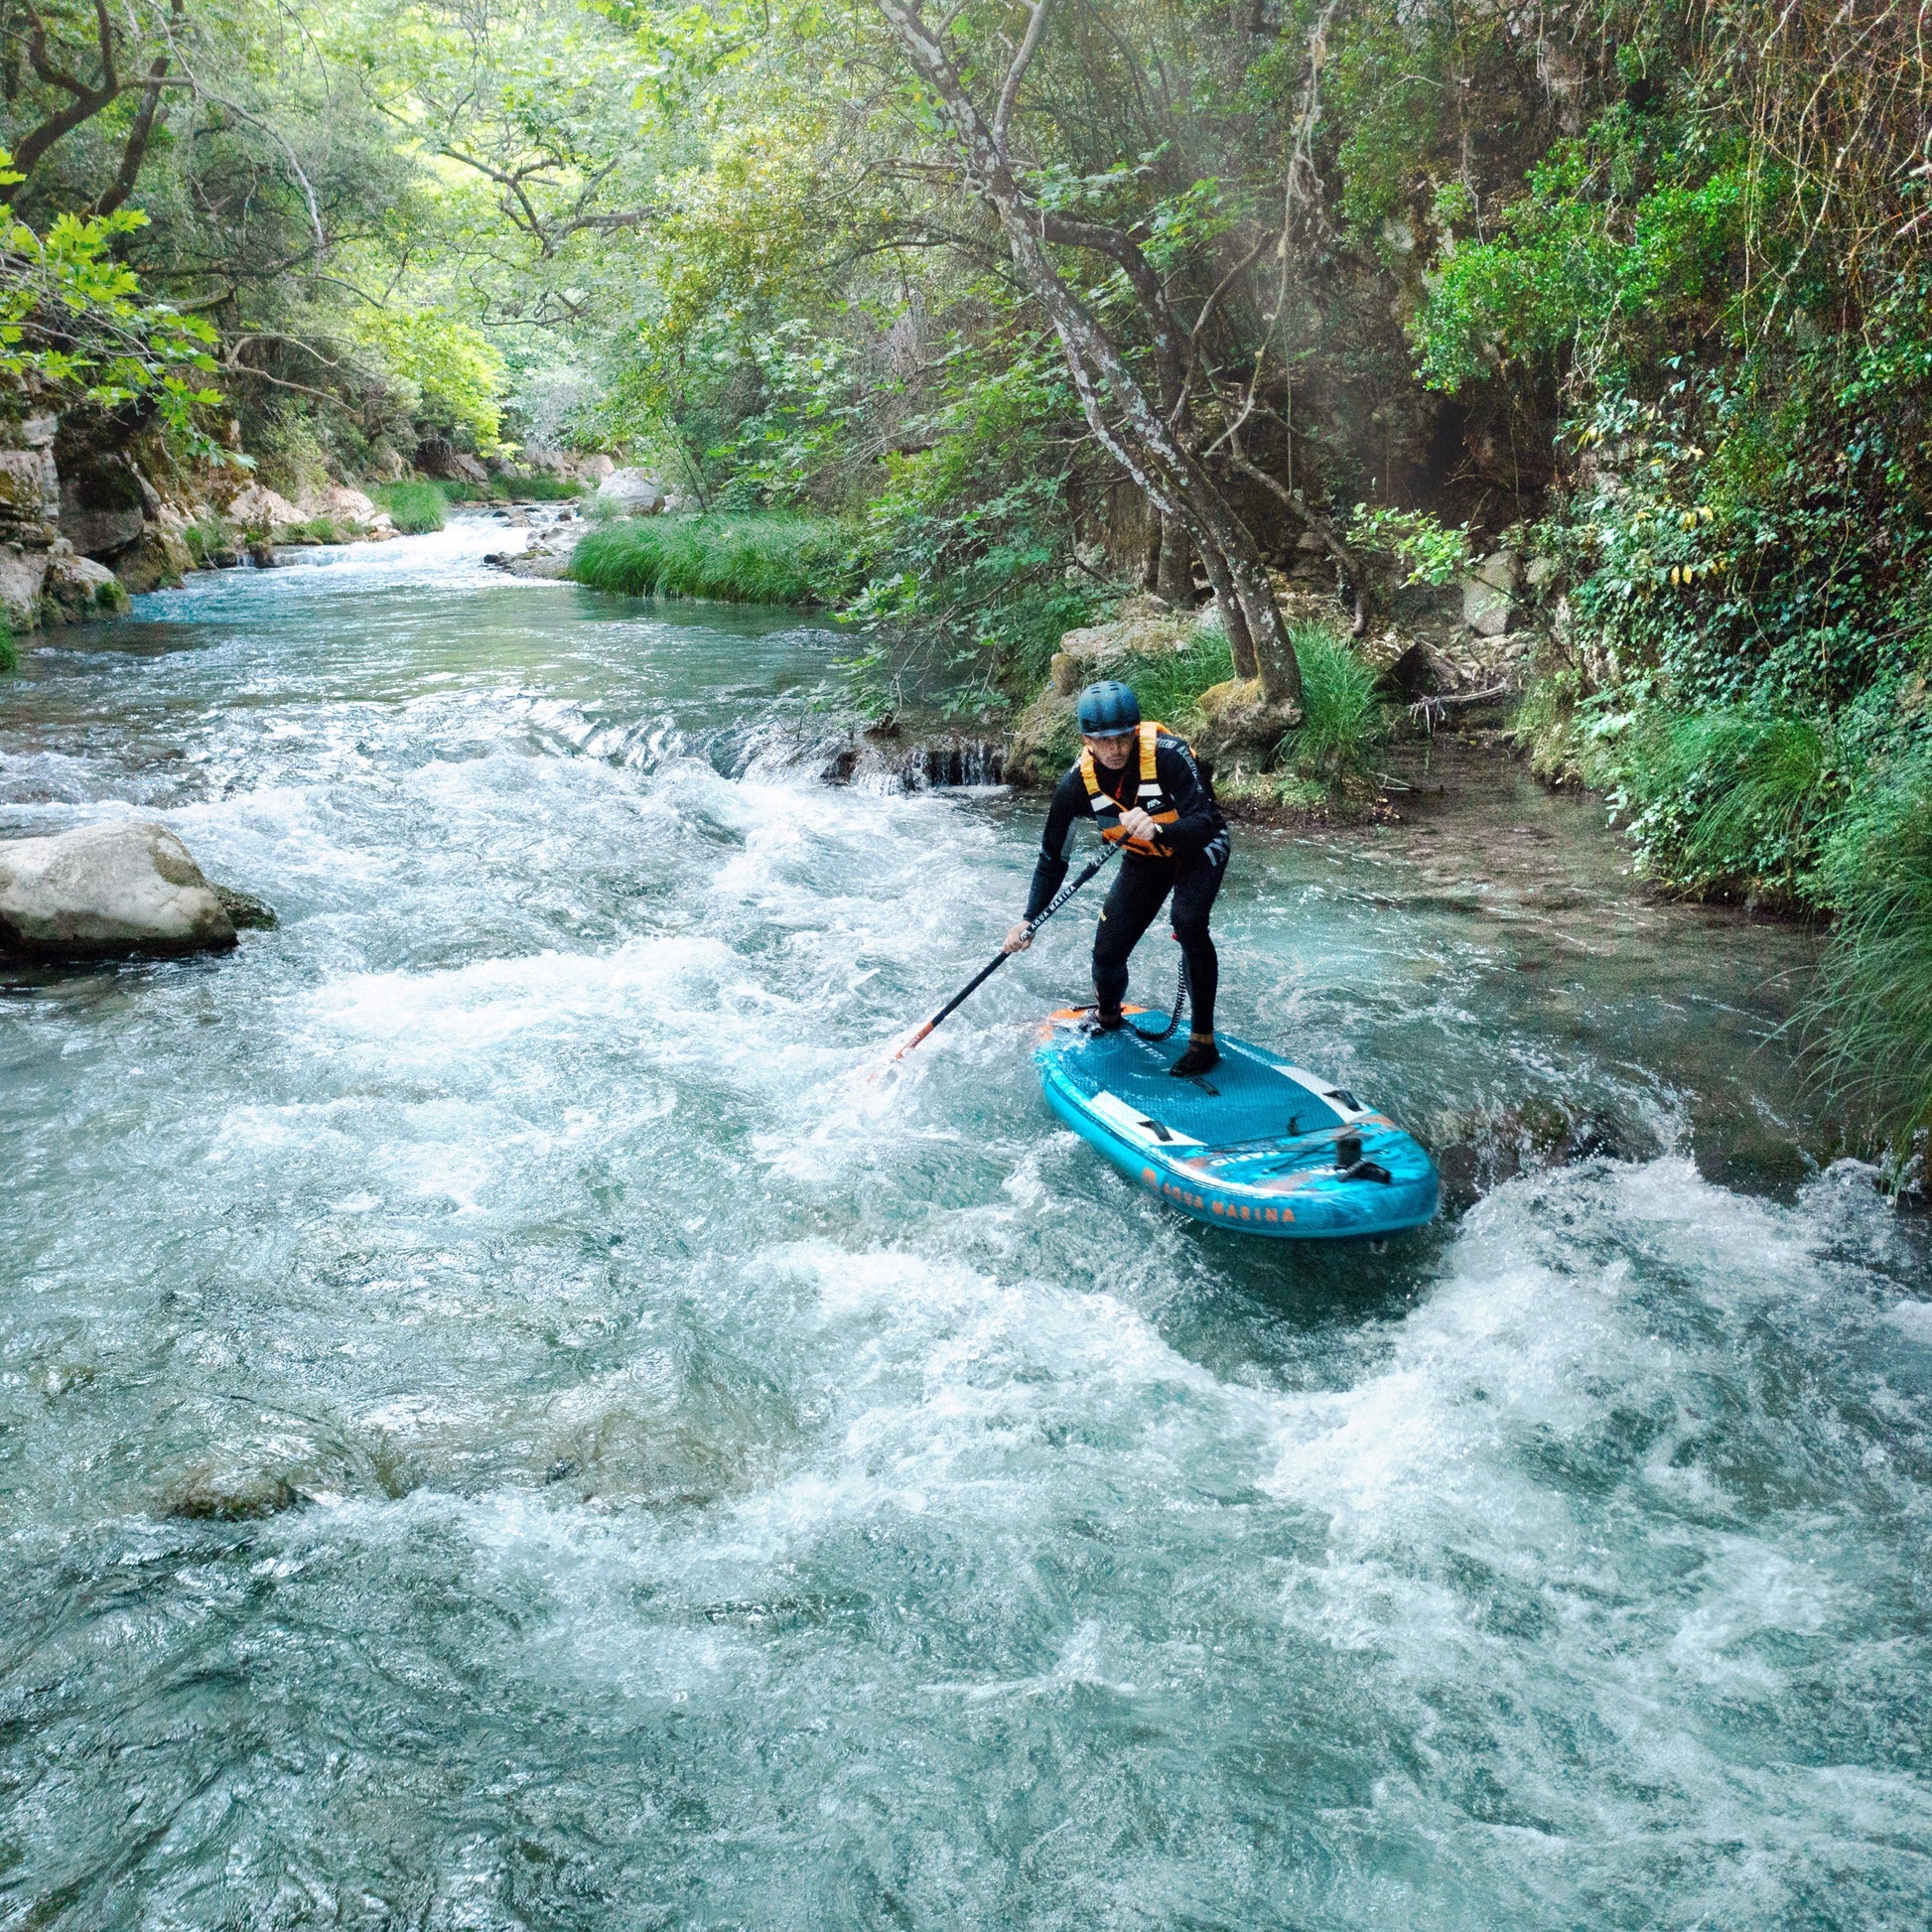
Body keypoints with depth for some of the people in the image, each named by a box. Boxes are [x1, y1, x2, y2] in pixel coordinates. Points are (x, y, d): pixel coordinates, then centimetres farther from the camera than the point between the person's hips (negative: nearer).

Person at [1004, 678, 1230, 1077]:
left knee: (1188, 923, -30)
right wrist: (1029, 921, -16)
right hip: (1145, 859, 4)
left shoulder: (1167, 753, -34)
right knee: (1107, 952, -2)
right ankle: (1108, 1017, 34)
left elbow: (1203, 824, -40)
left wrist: (1158, 830, -59)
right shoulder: (1077, 785, -22)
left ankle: (1203, 1041, -19)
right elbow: (1053, 859, -11)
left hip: (1199, 846, -4)